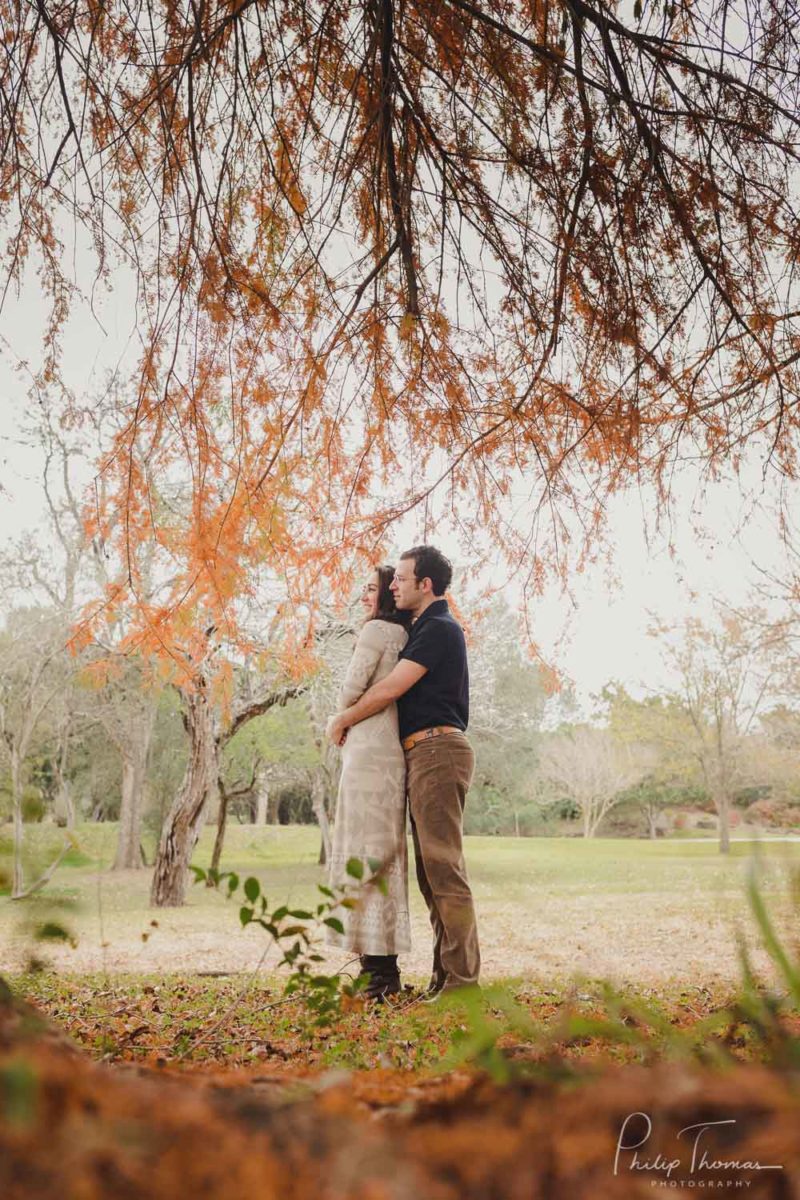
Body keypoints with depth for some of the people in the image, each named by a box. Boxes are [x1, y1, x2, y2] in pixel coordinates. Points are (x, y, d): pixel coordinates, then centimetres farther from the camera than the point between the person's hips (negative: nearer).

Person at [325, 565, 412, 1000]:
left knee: (366, 854, -6)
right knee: (382, 858, 10)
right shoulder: (406, 638, 18)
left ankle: (379, 971, -3)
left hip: (369, 752, -9)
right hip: (389, 754, 9)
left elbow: (350, 690, -10)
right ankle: (384, 968, 16)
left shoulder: (378, 629, -7)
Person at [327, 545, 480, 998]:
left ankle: (462, 979, -7)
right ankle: (445, 977, 15)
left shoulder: (439, 629, -10)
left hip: (436, 751, -10)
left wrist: (343, 719, 1)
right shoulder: (428, 629, 22)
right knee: (433, 870, 10)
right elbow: (400, 692, 31)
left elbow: (390, 689, -12)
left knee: (444, 867, -10)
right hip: (427, 756, 10)